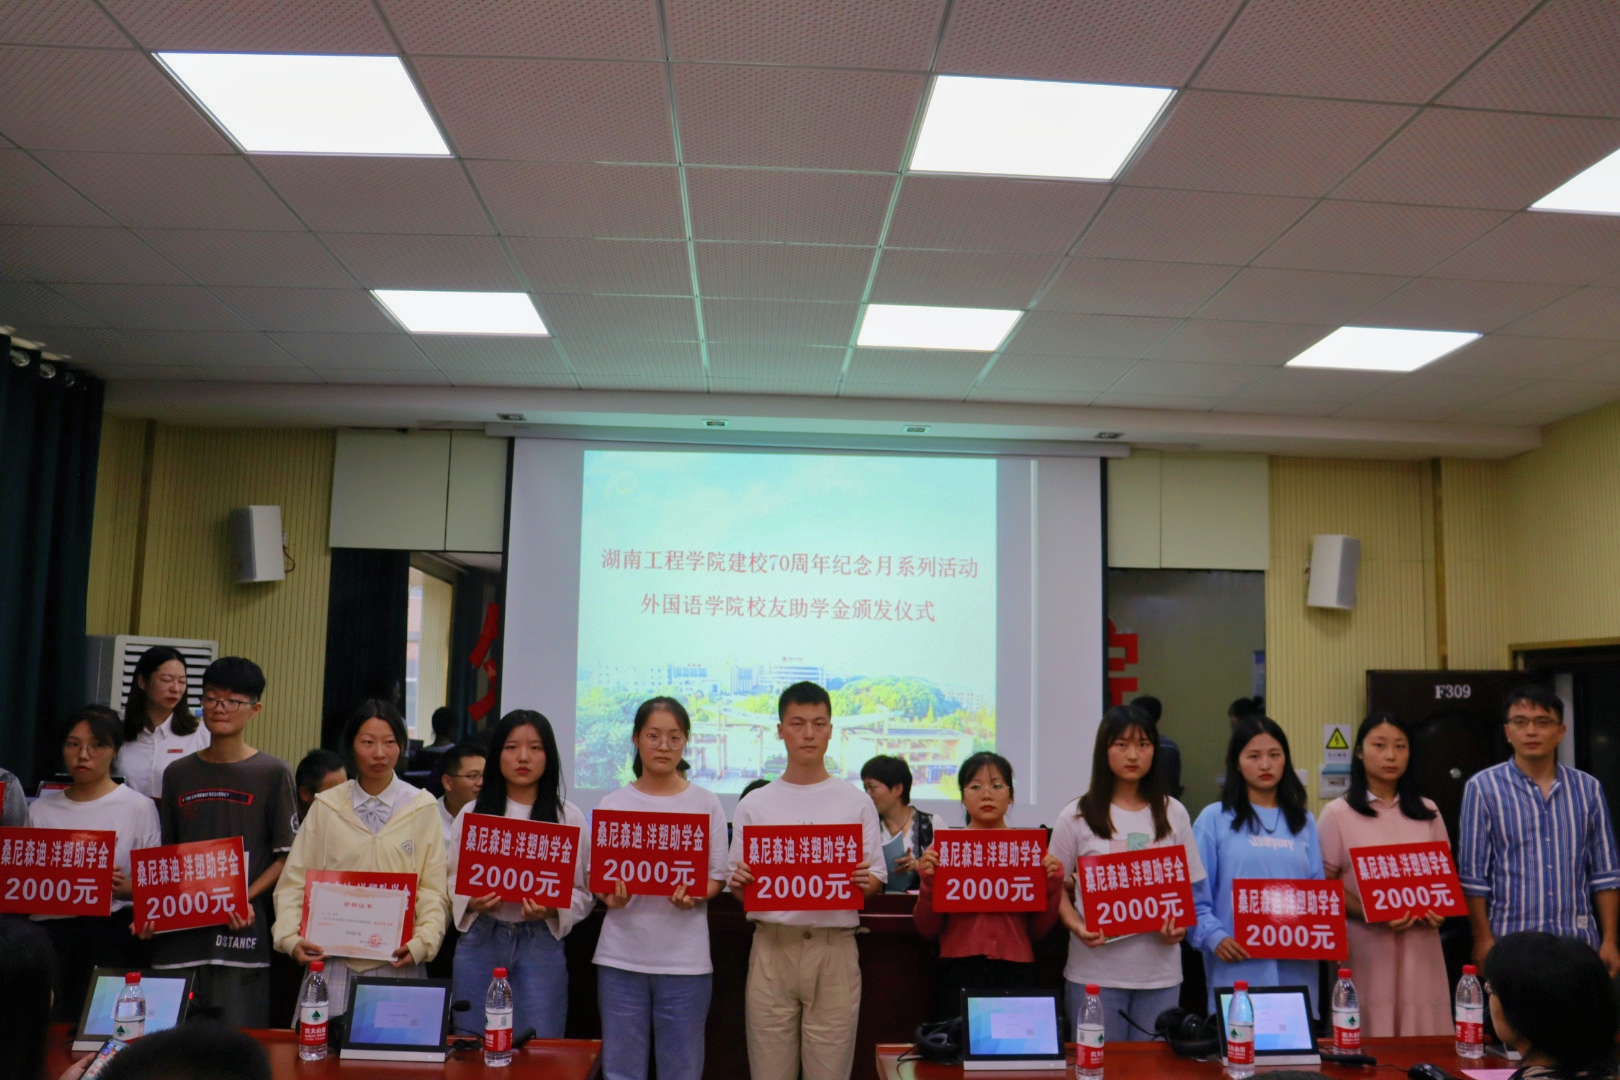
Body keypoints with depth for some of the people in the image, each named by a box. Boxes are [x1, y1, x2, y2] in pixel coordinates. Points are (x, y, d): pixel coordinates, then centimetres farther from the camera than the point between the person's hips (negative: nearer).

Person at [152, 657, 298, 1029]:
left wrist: (246, 899, -15)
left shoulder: (273, 773, -1)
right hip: (180, 930, 4)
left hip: (241, 931, -3)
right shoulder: (178, 774, 11)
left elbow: (286, 855, -2)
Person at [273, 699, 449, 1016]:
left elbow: (434, 889, 1)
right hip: (333, 960, 1)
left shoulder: (422, 808, 2)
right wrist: (290, 937, -6)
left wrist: (422, 942, -11)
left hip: (397, 964, -1)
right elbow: (294, 881, 7)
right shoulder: (326, 806, 5)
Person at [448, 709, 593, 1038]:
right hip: (479, 940, 2)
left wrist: (552, 910, -16)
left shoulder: (569, 817, 2)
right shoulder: (472, 812, 7)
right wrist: (470, 903, -11)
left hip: (541, 943, -1)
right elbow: (450, 878, 8)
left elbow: (585, 892, 1)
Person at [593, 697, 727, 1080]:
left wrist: (693, 896, -17)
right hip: (621, 956, 1)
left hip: (685, 960, -1)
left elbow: (716, 877, 4)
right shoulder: (612, 804, 4)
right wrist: (610, 895, -15)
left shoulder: (706, 804, 2)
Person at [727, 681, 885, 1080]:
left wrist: (864, 881, -16)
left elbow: (876, 878, 6)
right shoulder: (754, 805, 5)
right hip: (772, 946, 1)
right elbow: (736, 880, 8)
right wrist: (740, 881, -14)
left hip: (835, 947, 0)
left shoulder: (857, 803, 4)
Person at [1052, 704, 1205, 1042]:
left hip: (1160, 969, 2)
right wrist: (1076, 926, -16)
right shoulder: (1077, 817, 0)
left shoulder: (1173, 814, 7)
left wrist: (1181, 925, -8)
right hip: (1095, 970, -2)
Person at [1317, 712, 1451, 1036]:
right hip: (1365, 947, -3)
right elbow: (1324, 886, -3)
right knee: (1369, 1042, -2)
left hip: (1420, 947, 4)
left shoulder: (1428, 813, 13)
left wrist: (1439, 910, -4)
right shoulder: (1338, 813, 0)